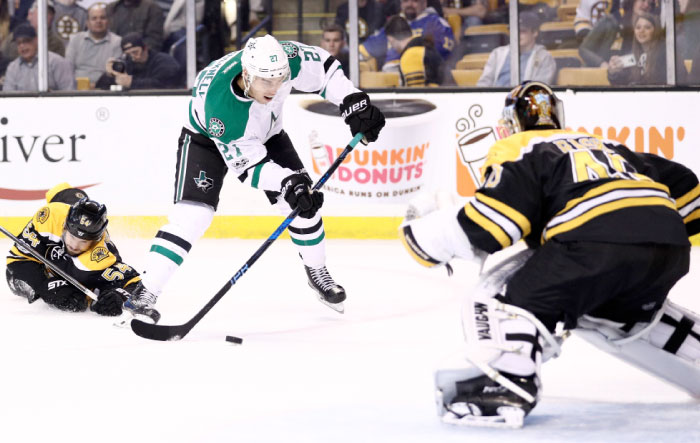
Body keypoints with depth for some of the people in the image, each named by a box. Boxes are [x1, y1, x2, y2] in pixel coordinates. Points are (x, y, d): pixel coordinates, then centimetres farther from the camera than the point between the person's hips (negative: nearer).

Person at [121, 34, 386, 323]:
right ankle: (144, 294, -19)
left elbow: (323, 67, -14)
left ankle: (316, 271, 25)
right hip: (209, 138, -5)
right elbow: (248, 163, -35)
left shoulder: (283, 60, -34)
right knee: (192, 214, -21)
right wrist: (288, 183, -45)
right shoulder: (217, 103, -43)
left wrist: (353, 102, -23)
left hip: (265, 133, 5)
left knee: (303, 200, -1)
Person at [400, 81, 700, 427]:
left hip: (597, 239, -7)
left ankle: (502, 386, -24)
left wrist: (422, 233, 15)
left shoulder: (519, 151, 16)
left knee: (503, 300, 1)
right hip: (670, 250, 7)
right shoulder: (610, 147, 37)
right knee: (625, 313, 35)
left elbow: (485, 229, 1)